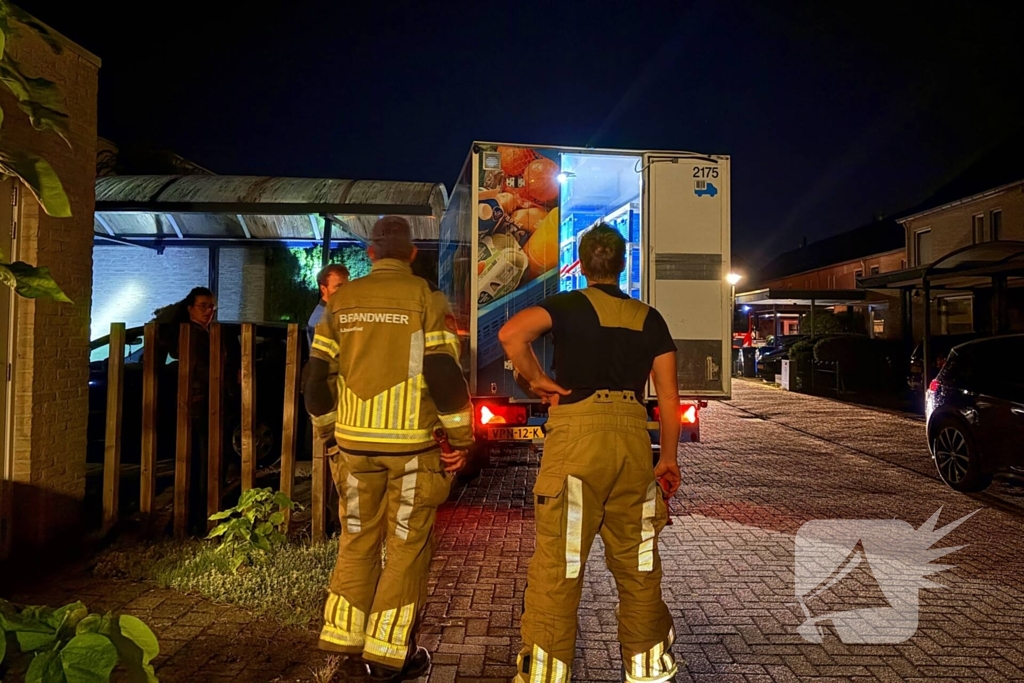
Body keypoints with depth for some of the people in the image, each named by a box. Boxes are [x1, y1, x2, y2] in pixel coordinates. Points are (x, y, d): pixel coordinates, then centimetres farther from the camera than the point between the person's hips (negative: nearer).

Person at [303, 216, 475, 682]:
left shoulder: (340, 301, 6)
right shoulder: (425, 298, -6)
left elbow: (317, 377, 7)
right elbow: (444, 375, -13)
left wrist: (328, 434, 19)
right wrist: (460, 439, -3)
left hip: (354, 442, 4)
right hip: (412, 445, -3)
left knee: (356, 544, 16)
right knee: (407, 546, 8)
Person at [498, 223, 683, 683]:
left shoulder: (570, 305, 2)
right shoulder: (649, 317, 14)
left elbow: (511, 333, -18)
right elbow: (669, 396, 11)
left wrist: (533, 378, -2)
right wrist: (668, 458, 18)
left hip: (577, 432, -4)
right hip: (633, 436, 4)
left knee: (557, 563, 1)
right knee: (636, 562, 16)